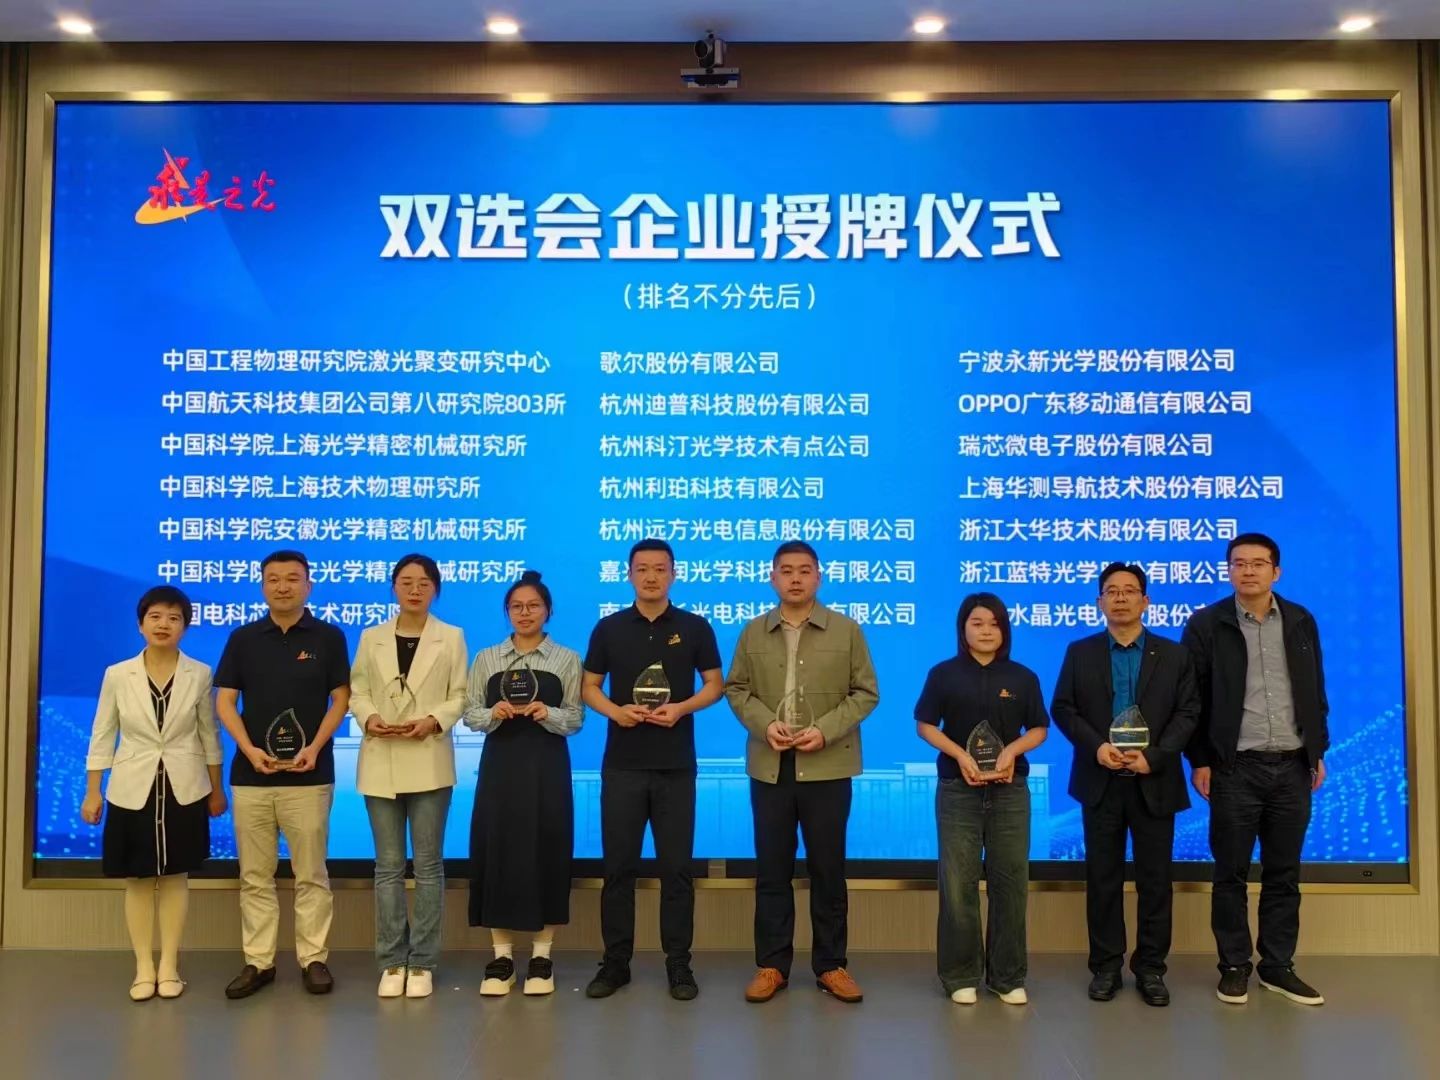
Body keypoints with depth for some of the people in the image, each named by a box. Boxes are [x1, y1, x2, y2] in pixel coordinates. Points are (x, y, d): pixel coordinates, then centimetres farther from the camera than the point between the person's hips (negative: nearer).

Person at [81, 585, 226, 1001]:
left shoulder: (199, 675, -4)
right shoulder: (117, 675, -3)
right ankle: (144, 967, 17)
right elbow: (102, 736, 2)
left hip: (184, 789, 0)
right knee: (138, 879, 7)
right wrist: (92, 792, 0)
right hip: (132, 790, 0)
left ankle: (169, 965, 17)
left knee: (176, 877, 7)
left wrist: (216, 789, 6)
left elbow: (208, 735, 4)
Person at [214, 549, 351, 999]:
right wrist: (249, 749, -10)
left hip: (309, 775, -2)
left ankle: (314, 959, 12)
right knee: (255, 875, 7)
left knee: (311, 873, 3)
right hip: (251, 774, 2)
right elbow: (224, 701, 4)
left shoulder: (328, 637, 2)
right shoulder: (243, 638, 7)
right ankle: (258, 961, 16)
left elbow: (340, 699, 1)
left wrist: (316, 747, -13)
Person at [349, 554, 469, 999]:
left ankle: (422, 962, 11)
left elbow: (461, 695, 1)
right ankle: (391, 961, 14)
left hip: (429, 762, -2)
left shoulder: (452, 637, 5)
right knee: (388, 866, 6)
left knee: (428, 864, 2)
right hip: (381, 763, 2)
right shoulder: (371, 638, 10)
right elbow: (357, 692, 6)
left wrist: (433, 720, -16)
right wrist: (370, 718, -13)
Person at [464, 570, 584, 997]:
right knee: (497, 849, 1)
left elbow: (576, 718, 1)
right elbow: (470, 714, 6)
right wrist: (493, 714, -14)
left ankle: (541, 957, 12)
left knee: (546, 851, 1)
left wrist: (548, 714, -18)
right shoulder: (486, 659, 7)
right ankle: (502, 957, 12)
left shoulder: (567, 660, 3)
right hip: (500, 764, 1)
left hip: (547, 766, -1)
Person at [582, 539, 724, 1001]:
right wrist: (614, 710, -12)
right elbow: (589, 686, 8)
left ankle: (678, 963, 15)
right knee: (618, 865, 5)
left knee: (676, 866, 4)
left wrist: (682, 708, -13)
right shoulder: (609, 628, 4)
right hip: (622, 764, 1)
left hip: (676, 765, -1)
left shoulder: (695, 628, 1)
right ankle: (615, 961, 17)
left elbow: (715, 684, 5)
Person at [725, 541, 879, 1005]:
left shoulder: (846, 631, 0)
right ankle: (772, 965, 17)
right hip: (769, 767, 2)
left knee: (828, 868, 6)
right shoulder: (753, 632, 7)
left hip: (827, 767, -1)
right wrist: (764, 723, -11)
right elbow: (737, 689, 7)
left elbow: (866, 692, -1)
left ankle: (831, 965, 18)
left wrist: (826, 729, -14)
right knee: (772, 868, 7)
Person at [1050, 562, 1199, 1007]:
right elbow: (1063, 708, 1)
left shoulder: (1173, 654, 5)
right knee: (1103, 878, 6)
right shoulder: (1080, 652, 5)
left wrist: (1155, 756, -14)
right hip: (1101, 782, 0)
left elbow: (1188, 712, -1)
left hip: (1154, 782, 0)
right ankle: (1105, 966, 15)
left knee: (1155, 880, 6)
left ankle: (1150, 968, 17)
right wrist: (1096, 746, -15)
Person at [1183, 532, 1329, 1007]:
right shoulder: (1206, 624, -4)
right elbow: (1193, 698, -4)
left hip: (1293, 765, 3)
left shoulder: (1301, 622, 7)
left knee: (1284, 872, 10)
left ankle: (1278, 966, 21)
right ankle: (1235, 966, 16)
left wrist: (1318, 753, 8)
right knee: (1232, 872, 4)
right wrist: (1199, 761, -6)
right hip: (1236, 767, -3)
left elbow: (1316, 692, 12)